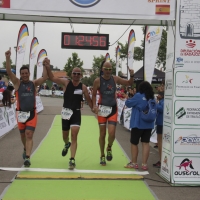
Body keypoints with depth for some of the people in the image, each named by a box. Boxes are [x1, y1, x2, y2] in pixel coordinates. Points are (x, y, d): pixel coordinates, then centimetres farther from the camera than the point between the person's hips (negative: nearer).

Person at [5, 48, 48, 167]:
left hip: (32, 113, -1)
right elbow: (9, 72, -13)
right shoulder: (17, 83, 0)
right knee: (23, 135, 17)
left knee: (29, 135, -11)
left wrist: (45, 65, -18)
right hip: (21, 113, 1)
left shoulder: (34, 84, 4)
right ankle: (26, 150, 46)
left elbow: (45, 77, -7)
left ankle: (27, 157, -17)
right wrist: (8, 58, -26)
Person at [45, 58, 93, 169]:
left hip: (76, 113, -1)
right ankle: (67, 144, 53)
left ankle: (72, 160, -12)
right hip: (66, 112, 1)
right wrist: (48, 67, -24)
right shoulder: (66, 82, -3)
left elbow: (89, 100, 7)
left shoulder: (83, 87, -1)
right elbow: (52, 78, -11)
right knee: (65, 135, 16)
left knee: (74, 136, -13)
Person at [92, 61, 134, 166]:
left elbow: (129, 83, 8)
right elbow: (94, 94, 0)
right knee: (102, 134, 5)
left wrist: (131, 75, -11)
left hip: (113, 109, 1)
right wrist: (94, 105, -16)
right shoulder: (97, 81, -6)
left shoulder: (115, 79, 1)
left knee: (112, 133, -10)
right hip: (102, 109, -1)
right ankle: (102, 156, 22)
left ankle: (109, 148, 23)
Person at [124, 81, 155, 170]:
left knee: (134, 143, 8)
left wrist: (127, 100, 15)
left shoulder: (138, 96, -12)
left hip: (138, 123, -5)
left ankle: (134, 163, 16)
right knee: (146, 143, 5)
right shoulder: (152, 98, 6)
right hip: (149, 124, 5)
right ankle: (144, 164, 4)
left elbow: (128, 103, -4)